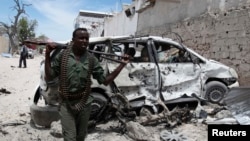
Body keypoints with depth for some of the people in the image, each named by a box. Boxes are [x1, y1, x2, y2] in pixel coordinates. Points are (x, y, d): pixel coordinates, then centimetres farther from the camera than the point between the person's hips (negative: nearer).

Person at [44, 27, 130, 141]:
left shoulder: (91, 59, -2)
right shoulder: (62, 56, -6)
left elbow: (105, 81, -1)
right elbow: (48, 78, -6)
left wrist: (122, 64, -9)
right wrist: (47, 55, -16)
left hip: (84, 103, 3)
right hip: (66, 104, -2)